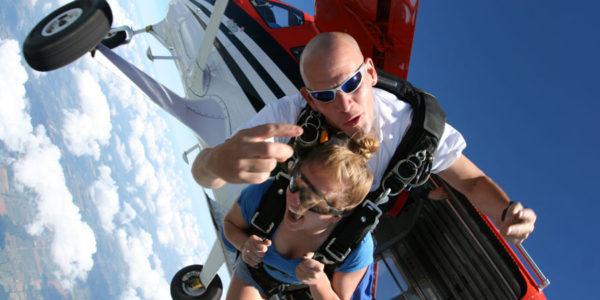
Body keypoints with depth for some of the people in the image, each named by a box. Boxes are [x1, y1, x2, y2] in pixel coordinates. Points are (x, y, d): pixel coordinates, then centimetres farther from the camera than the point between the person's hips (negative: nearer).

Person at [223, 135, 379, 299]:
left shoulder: (357, 249, -38)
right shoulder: (260, 195, -36)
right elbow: (230, 222, -13)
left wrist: (319, 282, -42)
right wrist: (244, 245, -34)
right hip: (256, 272, -1)